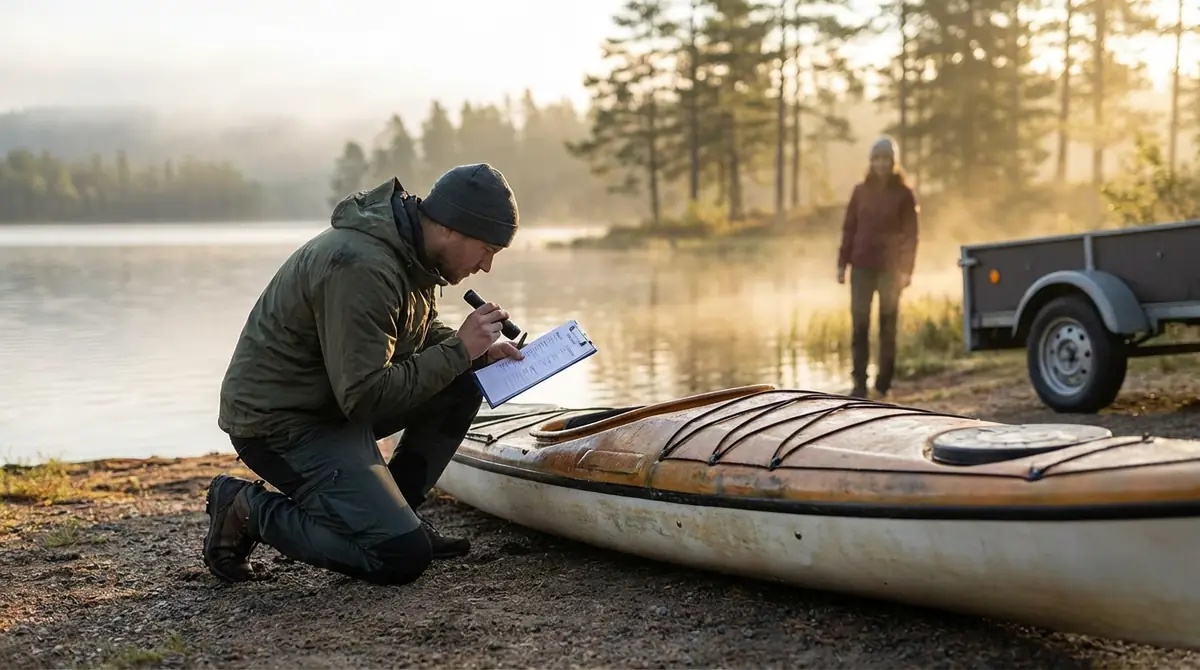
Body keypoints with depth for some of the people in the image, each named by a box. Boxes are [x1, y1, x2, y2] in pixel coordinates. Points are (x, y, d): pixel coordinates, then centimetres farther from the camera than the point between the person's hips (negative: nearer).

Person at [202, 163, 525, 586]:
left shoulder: (409, 248, 3)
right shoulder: (362, 268, -28)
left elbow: (421, 333, 21)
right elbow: (367, 395, -27)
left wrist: (478, 351, 3)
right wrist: (459, 350, -22)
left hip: (337, 398, 10)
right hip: (278, 421, -10)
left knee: (462, 388, 2)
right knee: (403, 558, -16)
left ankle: (392, 513, 10)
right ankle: (247, 510, -2)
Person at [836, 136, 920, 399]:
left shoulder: (904, 193, 0)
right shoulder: (861, 191, 7)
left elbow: (910, 233, -1)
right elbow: (849, 228, 8)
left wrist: (906, 269, -8)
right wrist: (842, 263, 3)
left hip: (891, 268, -2)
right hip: (862, 266, 2)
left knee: (888, 326, 4)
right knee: (859, 325, -2)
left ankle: (884, 383, 9)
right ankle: (859, 383, 0)